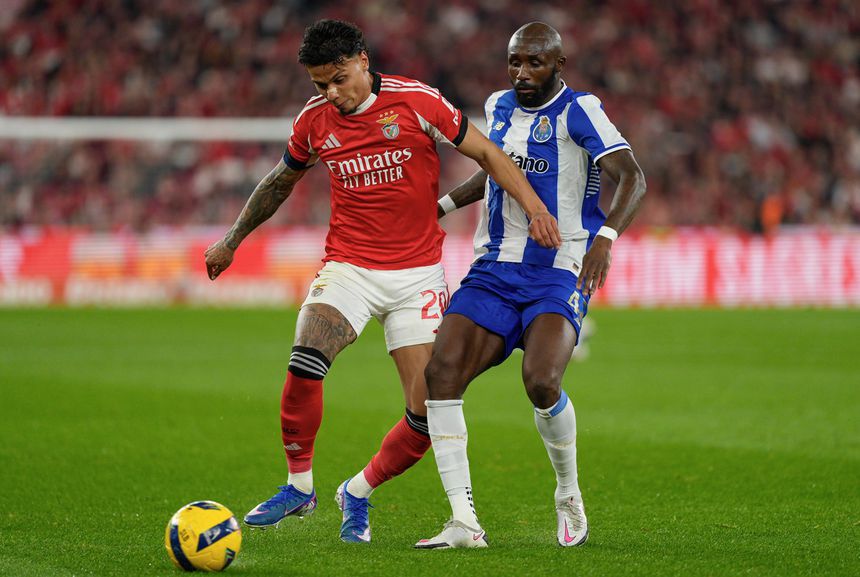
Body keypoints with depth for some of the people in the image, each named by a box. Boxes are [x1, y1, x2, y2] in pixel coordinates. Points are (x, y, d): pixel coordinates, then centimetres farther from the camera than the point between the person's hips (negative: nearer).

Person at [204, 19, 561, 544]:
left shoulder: (416, 102, -8)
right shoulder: (315, 120, 2)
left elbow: (487, 153, -1)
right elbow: (281, 182, 21)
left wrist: (533, 205, -13)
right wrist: (233, 240, 29)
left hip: (418, 273, -1)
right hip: (348, 265, 1)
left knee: (428, 412, -8)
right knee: (305, 364, -27)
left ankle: (359, 493, 18)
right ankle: (300, 486, -8)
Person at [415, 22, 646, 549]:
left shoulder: (579, 111, -8)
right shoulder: (499, 107, 13)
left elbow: (632, 178, -21)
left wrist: (606, 236, -36)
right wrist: (444, 205, 28)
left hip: (558, 273, -6)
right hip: (494, 270, 6)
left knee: (541, 382, -28)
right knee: (442, 371, -16)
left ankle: (569, 496, 2)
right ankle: (464, 523, -14)